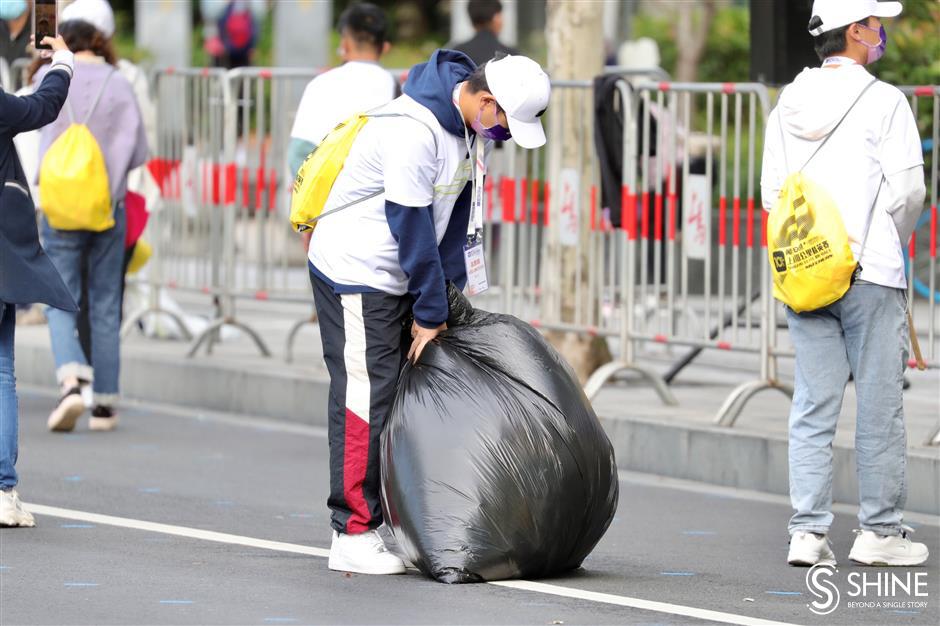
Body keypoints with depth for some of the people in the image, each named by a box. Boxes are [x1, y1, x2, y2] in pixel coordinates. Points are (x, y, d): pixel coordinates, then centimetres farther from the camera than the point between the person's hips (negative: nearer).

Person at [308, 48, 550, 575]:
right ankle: (353, 536, -5)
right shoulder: (412, 131, -29)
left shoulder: (469, 123, 0)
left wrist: (448, 291, 5)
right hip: (356, 274, -9)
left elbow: (456, 213, 8)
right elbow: (411, 227, -23)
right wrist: (430, 312, -15)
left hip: (398, 276, 9)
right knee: (366, 400, -9)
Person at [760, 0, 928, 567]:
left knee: (813, 406, 6)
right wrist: (892, 243, 9)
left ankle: (809, 531, 3)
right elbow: (908, 188, -9)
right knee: (880, 404, 3)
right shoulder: (883, 101, -9)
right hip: (871, 275, -5)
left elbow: (773, 192, 10)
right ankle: (880, 530, 8)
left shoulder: (789, 105, 8)